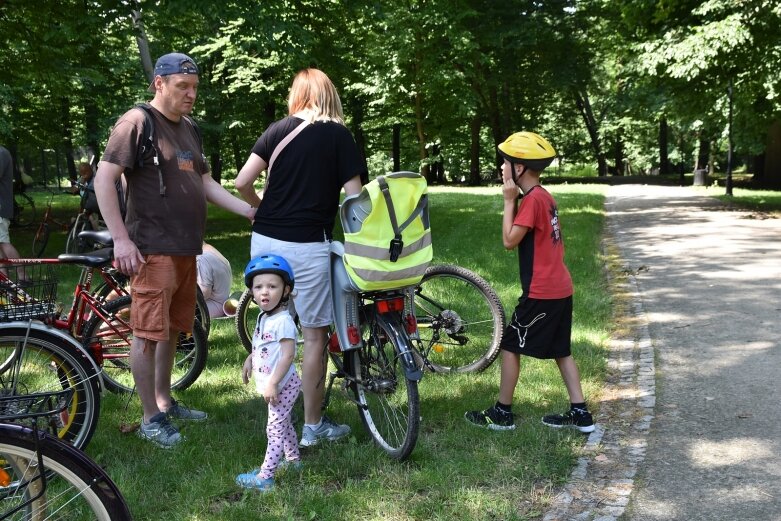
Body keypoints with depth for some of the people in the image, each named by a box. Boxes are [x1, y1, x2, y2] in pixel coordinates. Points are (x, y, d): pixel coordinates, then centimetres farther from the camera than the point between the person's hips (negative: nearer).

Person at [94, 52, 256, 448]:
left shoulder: (188, 129, 17)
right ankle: (150, 418, 5)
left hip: (186, 248, 8)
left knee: (172, 329, 15)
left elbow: (206, 183, 19)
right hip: (154, 249, -8)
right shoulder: (137, 122, -8)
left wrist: (248, 211, 7)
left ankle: (165, 401, 28)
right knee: (149, 332, -4)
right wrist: (121, 239, -15)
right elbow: (103, 180, -11)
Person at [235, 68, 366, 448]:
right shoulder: (340, 135, 0)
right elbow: (353, 195, -6)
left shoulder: (279, 129, 6)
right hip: (308, 246, -4)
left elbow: (242, 182, 0)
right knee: (314, 335, 5)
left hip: (265, 241, 4)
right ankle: (312, 427, 13)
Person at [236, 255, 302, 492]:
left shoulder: (283, 321, -25)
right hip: (272, 383, 10)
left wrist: (272, 383, -27)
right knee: (283, 423, 24)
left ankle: (265, 477, -2)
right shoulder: (264, 317, 6)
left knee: (275, 428, -5)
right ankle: (292, 459, 41)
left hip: (281, 385, -10)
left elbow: (288, 354, -28)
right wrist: (250, 360, 13)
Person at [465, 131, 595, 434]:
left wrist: (509, 201, -12)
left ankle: (502, 413, 12)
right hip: (561, 288, 9)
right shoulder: (545, 196, 12)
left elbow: (509, 240, -17)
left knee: (509, 346, 3)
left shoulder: (532, 199, -17)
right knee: (561, 351, 15)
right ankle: (580, 414, 17)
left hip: (541, 293, -9)